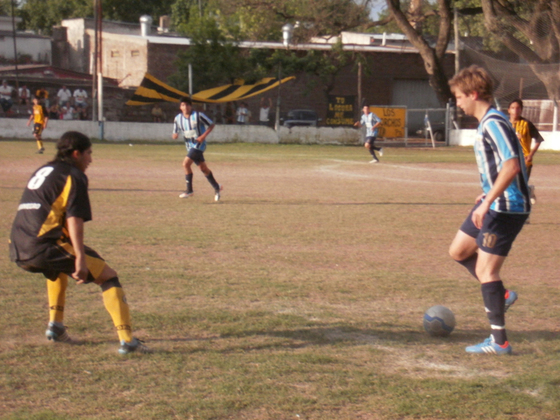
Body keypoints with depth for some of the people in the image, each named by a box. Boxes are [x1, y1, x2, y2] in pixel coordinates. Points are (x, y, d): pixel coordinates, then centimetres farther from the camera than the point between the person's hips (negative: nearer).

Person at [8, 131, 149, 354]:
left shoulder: (43, 171, 24)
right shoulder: (73, 176, -1)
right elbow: (74, 219, -14)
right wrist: (80, 258, -21)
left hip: (18, 250, 8)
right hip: (46, 247, -8)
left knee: (57, 269, 40)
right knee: (108, 276, -1)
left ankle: (55, 325, 29)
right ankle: (127, 340, -12)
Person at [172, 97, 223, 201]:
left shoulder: (198, 115, -14)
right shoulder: (178, 118, 1)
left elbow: (211, 125, -6)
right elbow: (175, 132, 10)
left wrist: (204, 136, -17)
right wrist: (175, 135, -15)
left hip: (199, 144, -6)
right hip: (189, 145, 6)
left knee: (186, 163, -19)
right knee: (203, 168, 12)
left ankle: (189, 190, -10)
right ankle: (216, 187, 28)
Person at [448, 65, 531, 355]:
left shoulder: (494, 123, -19)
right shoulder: (487, 122, 12)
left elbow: (512, 165, -28)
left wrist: (487, 203, -29)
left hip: (507, 208, -10)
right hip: (495, 204, 10)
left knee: (485, 270, -7)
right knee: (458, 251, 19)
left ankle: (499, 342, 0)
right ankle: (500, 295, 24)